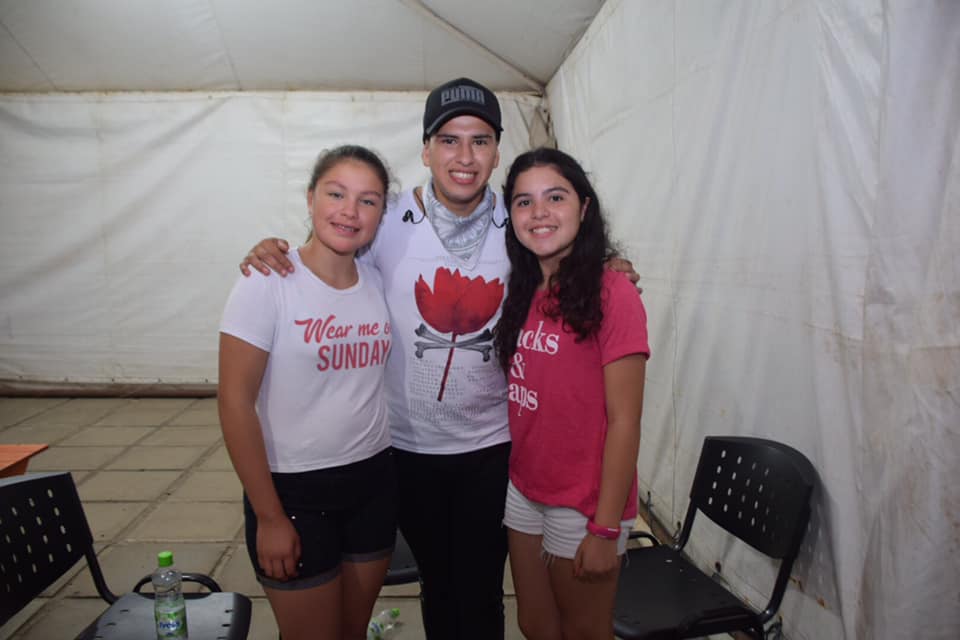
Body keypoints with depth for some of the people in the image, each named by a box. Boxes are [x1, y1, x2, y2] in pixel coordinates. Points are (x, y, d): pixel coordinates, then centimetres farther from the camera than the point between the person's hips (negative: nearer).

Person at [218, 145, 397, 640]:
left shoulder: (378, 283, 1)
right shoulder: (267, 283, -14)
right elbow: (235, 401, -13)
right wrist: (269, 517, -11)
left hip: (373, 482, 5)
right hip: (294, 489, -4)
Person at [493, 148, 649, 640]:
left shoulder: (611, 294, -18)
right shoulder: (521, 293, 3)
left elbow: (623, 422, -17)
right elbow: (516, 397, 7)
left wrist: (605, 529, -16)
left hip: (583, 503, -6)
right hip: (522, 491, 6)